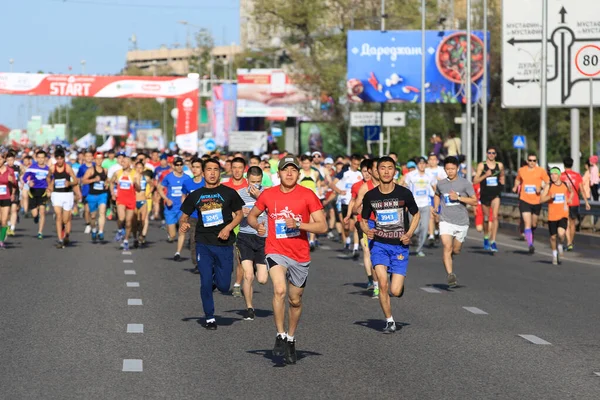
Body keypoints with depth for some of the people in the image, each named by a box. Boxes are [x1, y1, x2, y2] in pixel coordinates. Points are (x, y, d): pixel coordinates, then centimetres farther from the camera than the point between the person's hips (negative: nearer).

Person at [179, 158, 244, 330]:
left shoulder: (228, 192, 3)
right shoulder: (196, 195, 8)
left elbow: (239, 214, 7)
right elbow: (184, 215, 13)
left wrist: (228, 227, -10)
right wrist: (183, 224, -11)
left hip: (224, 244, -1)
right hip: (203, 244, 1)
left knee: (224, 286, -1)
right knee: (206, 283, -4)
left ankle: (216, 276, 35)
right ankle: (209, 317, 12)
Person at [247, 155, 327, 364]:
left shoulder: (308, 195, -4)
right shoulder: (268, 195, 1)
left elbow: (322, 227, -7)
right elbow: (252, 215, 18)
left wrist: (298, 224, -21)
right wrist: (257, 225, -5)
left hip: (300, 255, 1)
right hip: (276, 251, -1)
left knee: (295, 300, 13)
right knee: (279, 290, -26)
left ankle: (291, 339, 34)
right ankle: (280, 337, -16)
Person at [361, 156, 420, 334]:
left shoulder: (404, 193, -5)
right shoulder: (370, 196, -1)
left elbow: (416, 214, 10)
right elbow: (364, 219, 12)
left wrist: (409, 233, -5)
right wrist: (367, 230, -11)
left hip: (400, 246, -1)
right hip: (379, 244, 1)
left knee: (395, 291, -8)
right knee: (383, 284, -17)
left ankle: (400, 283, 31)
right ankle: (389, 321, 1)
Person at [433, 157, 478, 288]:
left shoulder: (465, 183, -3)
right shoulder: (440, 184, 6)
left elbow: (475, 201, -6)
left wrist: (458, 198, -16)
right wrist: (435, 208, 13)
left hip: (461, 222, 0)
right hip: (446, 221, 0)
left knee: (456, 250, 12)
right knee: (447, 247, -20)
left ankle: (448, 259, 47)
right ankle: (450, 275, -25)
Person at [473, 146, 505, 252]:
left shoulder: (500, 165, 4)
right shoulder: (481, 165, -3)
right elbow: (475, 181, -7)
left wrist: (502, 182, 12)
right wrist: (485, 175, -18)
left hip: (495, 194, 0)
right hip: (484, 194, 0)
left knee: (495, 217, -16)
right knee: (486, 218, 14)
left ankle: (493, 241, -20)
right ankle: (486, 237, 39)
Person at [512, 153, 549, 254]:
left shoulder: (541, 171, -2)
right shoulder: (521, 170, 4)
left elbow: (548, 183, 1)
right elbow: (518, 180, 22)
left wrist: (541, 187, -17)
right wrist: (516, 186, 2)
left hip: (537, 201, 0)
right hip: (524, 201, 0)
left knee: (534, 224, 14)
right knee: (527, 223, -15)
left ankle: (532, 236, 44)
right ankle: (530, 245, -20)